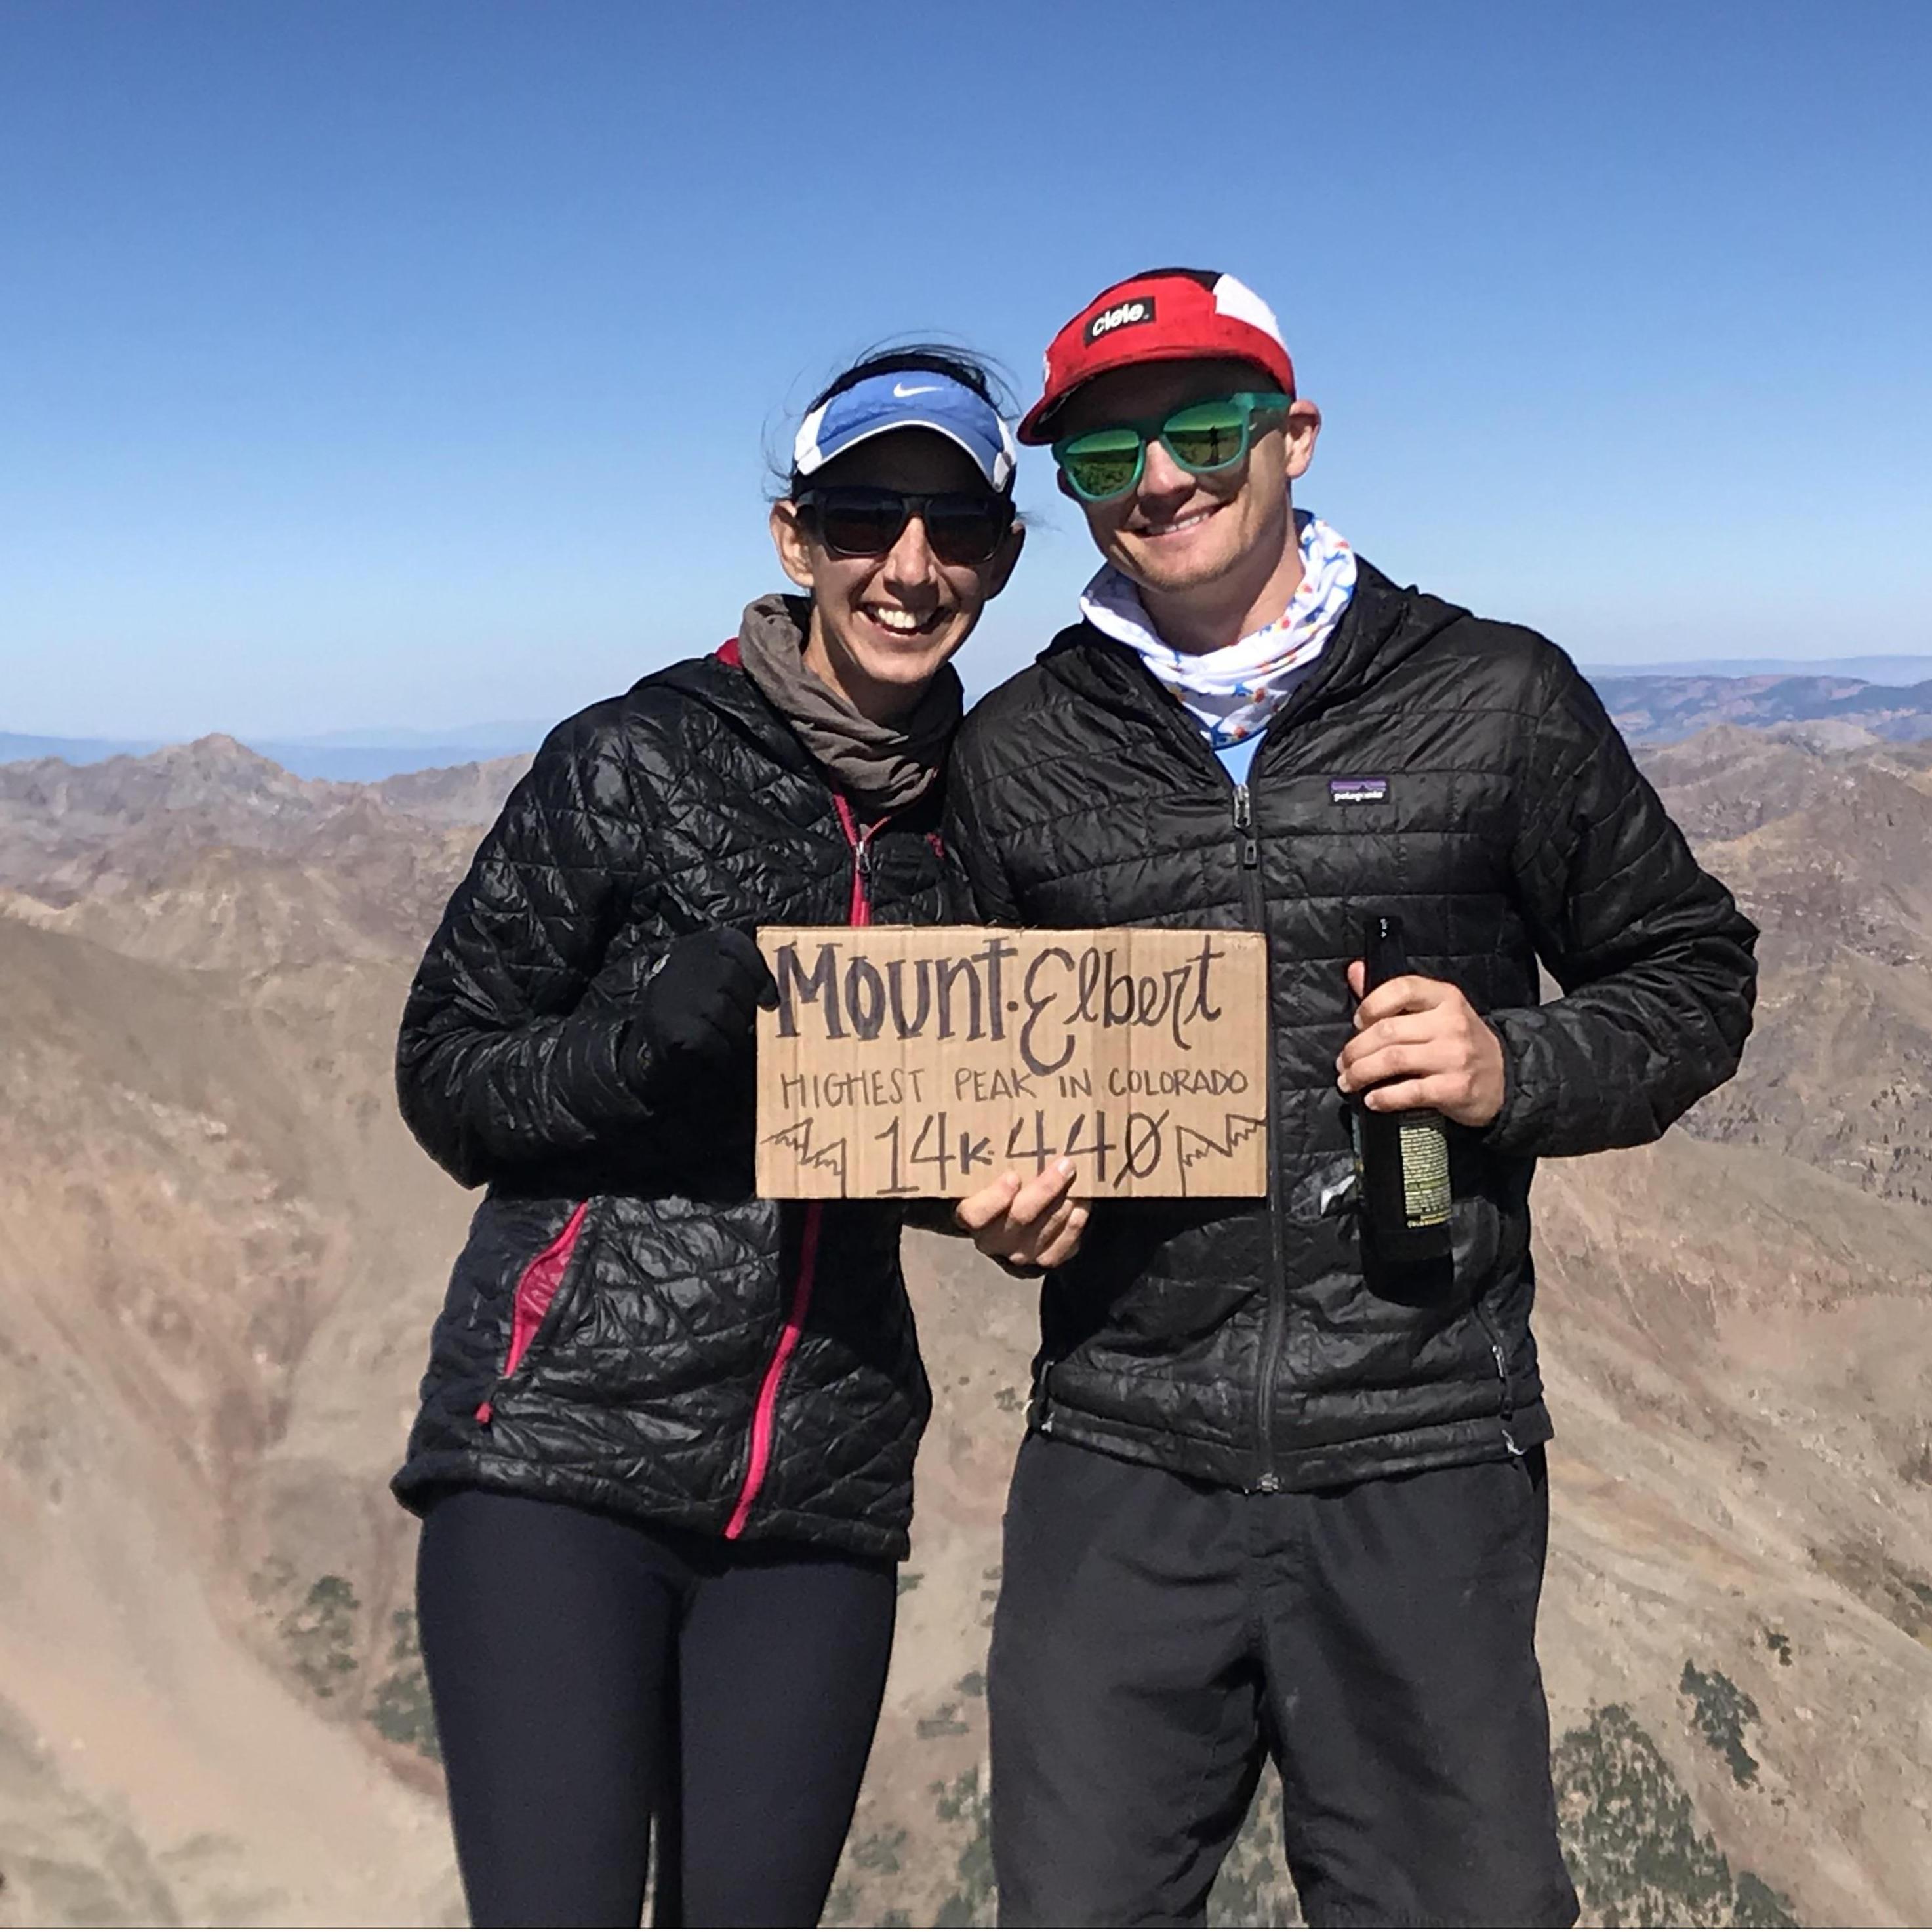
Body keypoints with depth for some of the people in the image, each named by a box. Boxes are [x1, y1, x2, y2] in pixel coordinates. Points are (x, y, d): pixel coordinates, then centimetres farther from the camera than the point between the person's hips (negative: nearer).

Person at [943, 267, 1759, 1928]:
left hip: (1421, 1464, -1)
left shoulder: (1495, 699, 2)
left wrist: (1519, 1072, -10)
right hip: (1120, 1469, 2)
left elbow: (1690, 974, 9)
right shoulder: (1016, 752, 7)